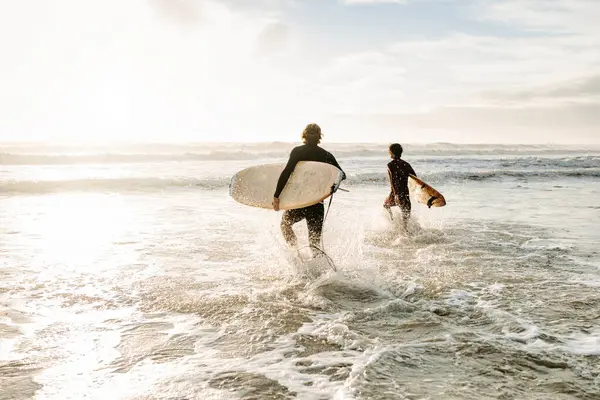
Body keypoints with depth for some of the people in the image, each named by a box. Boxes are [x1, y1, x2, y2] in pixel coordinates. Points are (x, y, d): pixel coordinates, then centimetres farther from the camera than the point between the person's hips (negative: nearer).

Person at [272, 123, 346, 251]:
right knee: (315, 240, 13)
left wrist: (276, 196, -15)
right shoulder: (326, 155, 4)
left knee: (285, 224, 25)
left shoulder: (298, 151, -5)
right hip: (318, 204, 2)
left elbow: (286, 173, -16)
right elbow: (342, 175, 8)